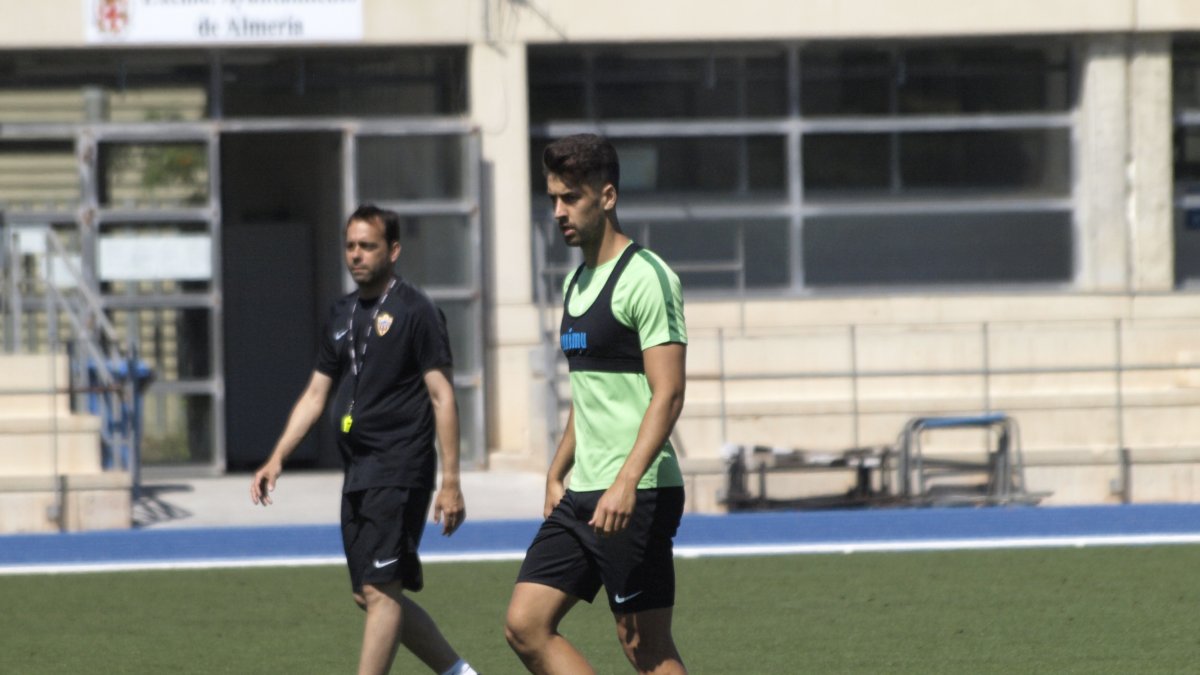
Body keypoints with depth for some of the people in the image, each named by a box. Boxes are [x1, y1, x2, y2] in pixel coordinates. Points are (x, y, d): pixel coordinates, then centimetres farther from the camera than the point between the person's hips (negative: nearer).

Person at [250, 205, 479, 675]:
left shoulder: (415, 312, -6)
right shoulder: (342, 315, 16)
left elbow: (442, 396, -9)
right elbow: (316, 393, 21)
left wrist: (450, 482, -14)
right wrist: (277, 458, 11)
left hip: (400, 471, -8)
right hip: (358, 473, 8)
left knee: (380, 590, -13)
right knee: (370, 595, 9)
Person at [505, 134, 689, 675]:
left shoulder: (645, 277, -11)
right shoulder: (576, 281, 16)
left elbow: (668, 394, -18)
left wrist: (626, 483, -26)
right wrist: (557, 474, 22)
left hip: (635, 497, -9)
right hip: (582, 494, 9)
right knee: (525, 625, 1)